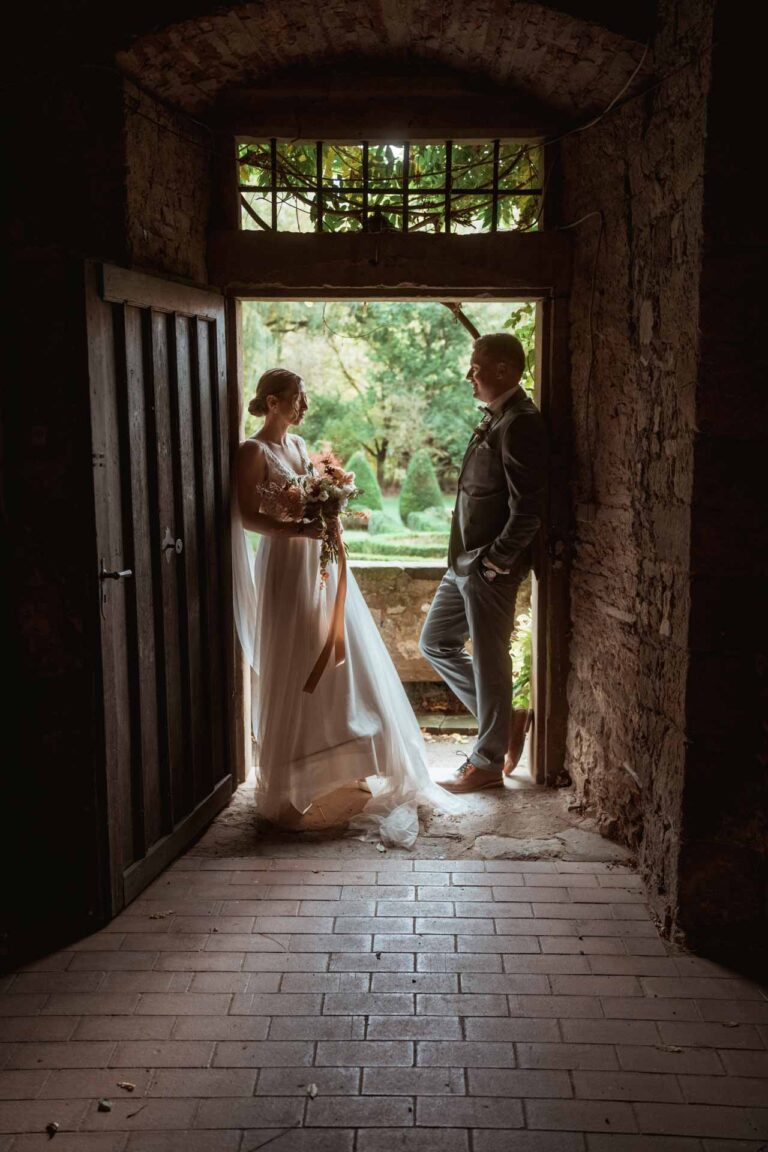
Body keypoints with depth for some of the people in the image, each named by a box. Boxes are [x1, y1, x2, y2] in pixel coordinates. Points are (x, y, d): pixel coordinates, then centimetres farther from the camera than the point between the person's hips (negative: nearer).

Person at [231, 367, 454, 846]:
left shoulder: (298, 443, 14)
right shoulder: (254, 452, -10)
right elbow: (249, 517, -16)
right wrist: (302, 529, -26)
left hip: (321, 564, 8)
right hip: (286, 565, -8)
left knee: (342, 665, 10)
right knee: (296, 672, -3)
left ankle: (340, 770, 24)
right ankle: (290, 785, 10)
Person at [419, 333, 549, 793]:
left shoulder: (520, 424, -18)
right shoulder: (495, 418, 13)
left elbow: (527, 510, -23)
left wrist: (494, 561, -17)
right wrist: (469, 558, 14)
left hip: (491, 569, -10)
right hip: (466, 562, 10)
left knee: (490, 662, 2)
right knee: (435, 642, 18)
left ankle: (488, 763, 17)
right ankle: (498, 717, 29)